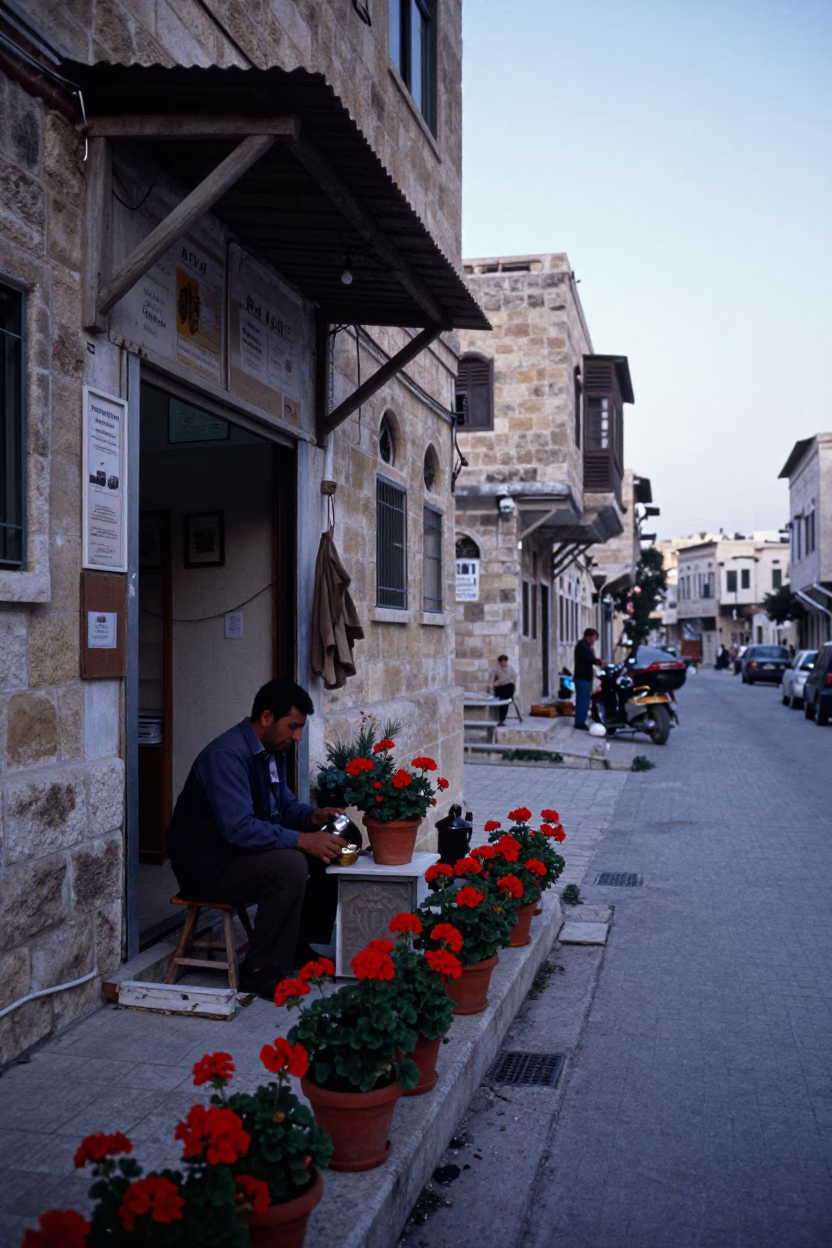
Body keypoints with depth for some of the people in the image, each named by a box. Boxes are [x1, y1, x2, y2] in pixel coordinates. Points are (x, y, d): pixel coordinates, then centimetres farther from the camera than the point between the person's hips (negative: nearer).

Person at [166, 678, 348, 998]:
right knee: (290, 865, -30)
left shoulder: (272, 751, 5)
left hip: (241, 851, 10)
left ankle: (300, 946, 13)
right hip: (206, 863, -10)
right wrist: (303, 840, -34)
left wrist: (314, 816, -6)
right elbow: (239, 829, -33)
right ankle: (261, 971, -17)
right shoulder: (227, 755, -25)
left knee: (327, 852, 2)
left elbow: (285, 805, 15)